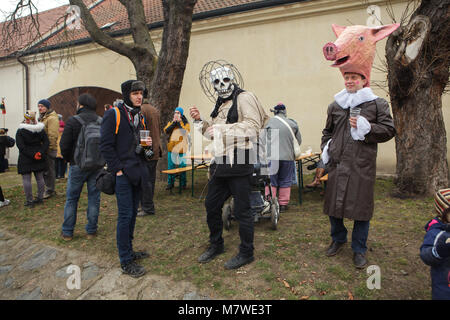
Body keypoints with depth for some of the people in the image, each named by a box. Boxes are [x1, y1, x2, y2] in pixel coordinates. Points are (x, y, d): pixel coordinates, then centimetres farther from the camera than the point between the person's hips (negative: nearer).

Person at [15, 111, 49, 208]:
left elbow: (21, 146, -15)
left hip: (25, 160, -4)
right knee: (40, 178, 12)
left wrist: (32, 155, -16)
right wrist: (41, 153, -8)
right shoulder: (41, 130, 3)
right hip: (39, 160, 5)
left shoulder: (20, 131, -9)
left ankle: (29, 201, 4)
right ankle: (40, 198, 18)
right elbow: (46, 142, -1)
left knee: (26, 180, 2)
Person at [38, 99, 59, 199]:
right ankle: (50, 189, 25)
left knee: (48, 170, -2)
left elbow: (52, 136, -19)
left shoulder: (52, 118, -13)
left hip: (49, 149, -10)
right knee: (44, 170, 15)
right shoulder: (42, 118, 18)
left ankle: (49, 191, 7)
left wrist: (48, 148, -20)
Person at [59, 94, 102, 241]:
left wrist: (68, 159, 9)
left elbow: (64, 145, -7)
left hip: (78, 165, -2)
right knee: (94, 198, 10)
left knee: (71, 199, 11)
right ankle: (91, 231, 17)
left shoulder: (73, 120, -9)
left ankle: (67, 232, 18)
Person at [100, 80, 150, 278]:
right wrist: (118, 169, -16)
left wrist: (147, 144, 2)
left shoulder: (140, 116, 16)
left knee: (132, 214, 14)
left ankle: (129, 251, 27)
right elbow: (106, 146, -12)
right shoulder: (113, 114, -7)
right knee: (125, 216, -4)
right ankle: (126, 261, 4)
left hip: (137, 172, 8)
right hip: (123, 174, -7)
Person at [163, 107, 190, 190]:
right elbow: (166, 131, -4)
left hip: (181, 148, -3)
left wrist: (179, 122, -12)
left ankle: (183, 183, 13)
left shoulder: (185, 123, 3)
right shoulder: (170, 122, 12)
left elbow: (186, 132, -15)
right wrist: (173, 122, -10)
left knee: (182, 166, 2)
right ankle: (170, 183, 16)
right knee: (171, 166, 6)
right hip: (171, 147, 3)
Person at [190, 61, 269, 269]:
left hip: (239, 162, -9)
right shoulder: (221, 104, 21)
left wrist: (222, 130, -25)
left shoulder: (244, 98, -7)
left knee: (241, 210, 1)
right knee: (211, 205, 16)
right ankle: (216, 245, 35)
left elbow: (253, 127, -21)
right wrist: (201, 121, 11)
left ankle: (246, 253, 19)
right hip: (220, 163, 9)